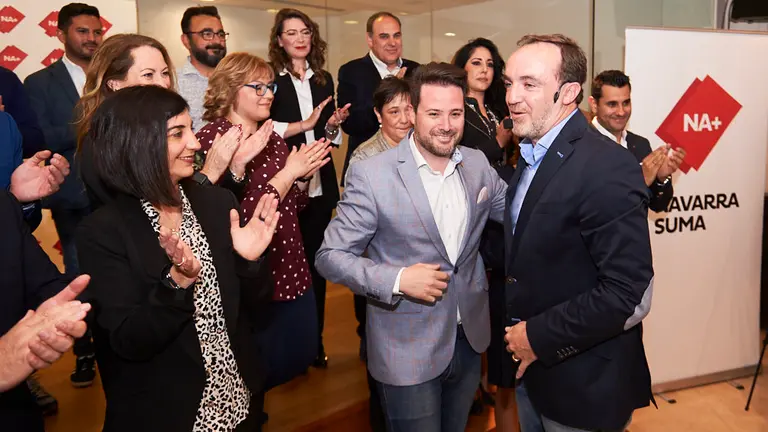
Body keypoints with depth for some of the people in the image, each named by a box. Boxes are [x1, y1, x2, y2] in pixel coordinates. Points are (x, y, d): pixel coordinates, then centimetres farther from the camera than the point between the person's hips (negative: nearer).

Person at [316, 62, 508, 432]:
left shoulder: (478, 164, 0)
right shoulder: (371, 174, -16)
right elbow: (330, 256, -13)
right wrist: (396, 280, -27)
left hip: (469, 340, 6)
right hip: (408, 352, -5)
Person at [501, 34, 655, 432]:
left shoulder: (608, 168, -23)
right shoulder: (530, 157, 5)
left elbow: (627, 292, -26)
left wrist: (539, 337, -19)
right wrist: (517, 333, 4)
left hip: (584, 382, -7)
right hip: (531, 368, 8)